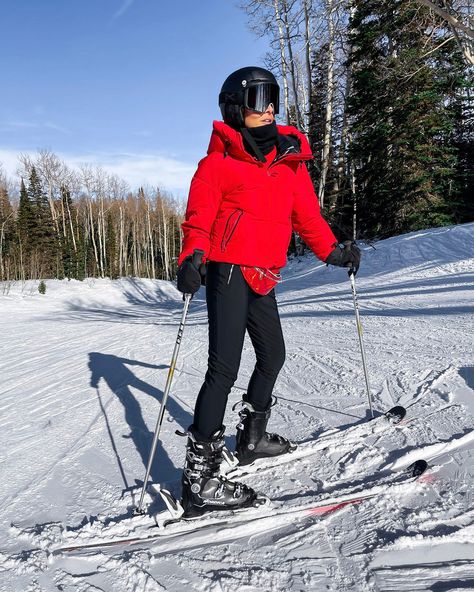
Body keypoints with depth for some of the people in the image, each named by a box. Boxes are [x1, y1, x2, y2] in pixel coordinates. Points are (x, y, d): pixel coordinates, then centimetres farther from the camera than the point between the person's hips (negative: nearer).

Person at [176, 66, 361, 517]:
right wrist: (191, 258, -24)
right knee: (224, 368, -13)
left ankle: (252, 438, 37)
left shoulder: (290, 160, 15)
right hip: (228, 271, -7)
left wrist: (332, 250, 14)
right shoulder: (220, 160, -3)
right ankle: (200, 479, -7)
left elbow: (307, 213, 20)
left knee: (272, 355, 16)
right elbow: (199, 214, -9)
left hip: (262, 277, 8)